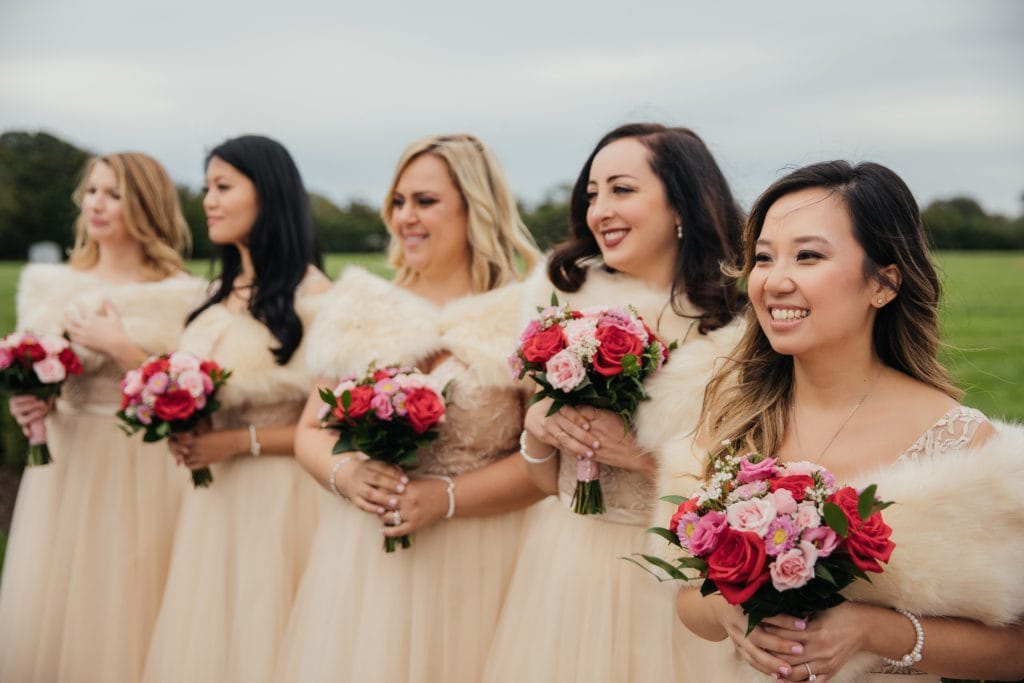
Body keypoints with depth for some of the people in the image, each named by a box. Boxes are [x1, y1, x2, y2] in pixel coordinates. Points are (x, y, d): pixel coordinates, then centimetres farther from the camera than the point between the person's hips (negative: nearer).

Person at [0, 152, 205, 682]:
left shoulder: (180, 296, -6)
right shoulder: (50, 285, 8)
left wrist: (122, 347, -17)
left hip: (137, 473, -4)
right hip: (62, 465, 4)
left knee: (117, 616, 0)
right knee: (44, 612, 6)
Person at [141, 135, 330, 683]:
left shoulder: (312, 296, -13)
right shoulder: (220, 293, 11)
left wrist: (243, 442, -19)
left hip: (276, 497, -7)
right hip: (211, 494, 7)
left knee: (256, 636, 4)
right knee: (202, 631, 13)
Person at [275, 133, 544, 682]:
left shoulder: (524, 320, -4)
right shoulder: (363, 309, 8)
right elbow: (311, 431, 11)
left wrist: (447, 497, -19)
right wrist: (343, 474, -9)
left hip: (469, 564, -3)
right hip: (359, 558, 3)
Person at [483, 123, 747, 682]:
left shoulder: (734, 326, -11)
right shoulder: (566, 296, 0)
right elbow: (551, 482, 7)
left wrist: (647, 457, -20)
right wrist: (536, 427, -12)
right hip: (563, 568, 3)